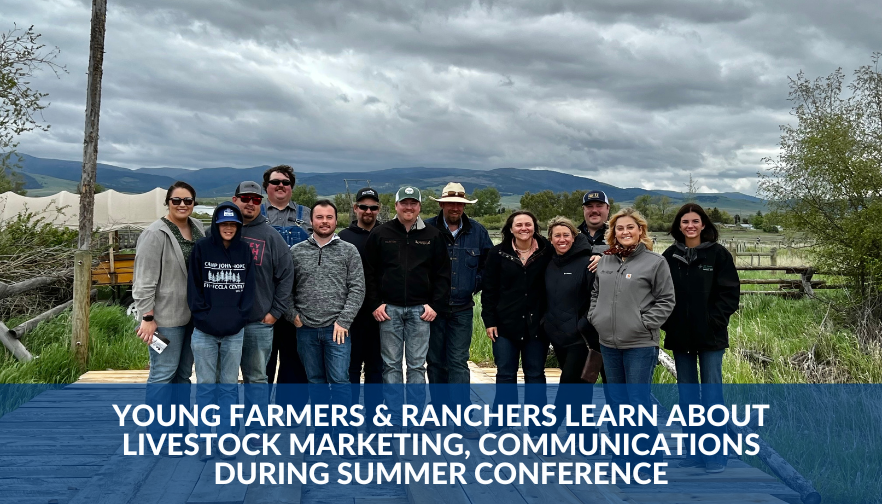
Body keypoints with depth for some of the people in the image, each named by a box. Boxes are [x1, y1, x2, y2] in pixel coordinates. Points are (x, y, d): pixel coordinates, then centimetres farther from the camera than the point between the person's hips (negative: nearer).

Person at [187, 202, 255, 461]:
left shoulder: (245, 251, 6)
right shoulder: (201, 248, 1)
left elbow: (249, 288, 6)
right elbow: (193, 286, 0)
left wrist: (239, 316, -5)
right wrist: (204, 316, -10)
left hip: (235, 331, 2)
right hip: (205, 330, -1)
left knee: (229, 384, 7)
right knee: (206, 384, 4)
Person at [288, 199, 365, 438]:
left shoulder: (349, 251, 1)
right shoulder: (296, 252, 5)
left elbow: (357, 289, -4)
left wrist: (343, 322, -10)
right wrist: (292, 315, -1)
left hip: (337, 329, -2)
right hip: (306, 329, 2)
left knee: (339, 380, -3)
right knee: (316, 380, 12)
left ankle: (341, 434, 5)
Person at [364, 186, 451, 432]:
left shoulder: (432, 235, 6)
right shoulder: (380, 234, 4)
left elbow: (442, 273, 7)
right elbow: (369, 272, 5)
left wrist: (435, 305, -1)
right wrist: (375, 304, -2)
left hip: (420, 310, 0)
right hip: (389, 309, 0)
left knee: (417, 366, 3)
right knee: (391, 365, 3)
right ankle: (394, 420, 11)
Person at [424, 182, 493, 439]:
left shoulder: (477, 231, 4)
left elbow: (490, 262, 16)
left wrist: (477, 284, 7)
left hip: (462, 309, 0)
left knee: (458, 362, -2)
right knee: (435, 361, 8)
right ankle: (439, 411, 21)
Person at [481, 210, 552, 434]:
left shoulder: (547, 252, -1)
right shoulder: (498, 253, 1)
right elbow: (489, 289, 1)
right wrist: (489, 320, -3)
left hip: (536, 324, 0)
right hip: (505, 324, 0)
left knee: (535, 374, 7)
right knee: (505, 374, 7)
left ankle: (536, 425, 17)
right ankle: (499, 424, 17)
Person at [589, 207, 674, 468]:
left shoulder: (655, 261, -5)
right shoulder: (605, 261, 9)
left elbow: (666, 300, -5)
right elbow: (596, 294, 20)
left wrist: (645, 323, -12)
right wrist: (595, 317, 5)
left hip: (640, 344, -6)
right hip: (608, 342, 6)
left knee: (639, 401, -4)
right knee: (617, 401, 15)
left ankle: (649, 458, 9)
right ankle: (623, 455, 28)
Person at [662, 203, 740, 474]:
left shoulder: (718, 254, -2)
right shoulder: (670, 256, 5)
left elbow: (730, 292, -4)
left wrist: (714, 321, -11)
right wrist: (667, 322, -3)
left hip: (710, 337, -3)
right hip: (679, 337, 3)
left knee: (711, 391, -1)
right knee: (687, 393, 9)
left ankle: (716, 453, 9)